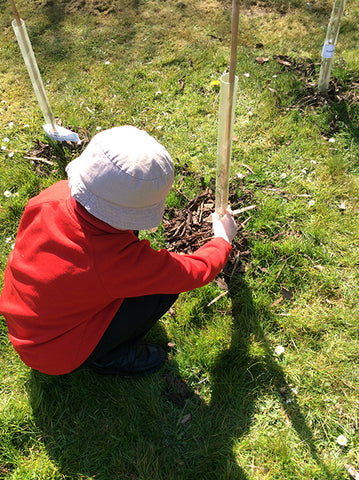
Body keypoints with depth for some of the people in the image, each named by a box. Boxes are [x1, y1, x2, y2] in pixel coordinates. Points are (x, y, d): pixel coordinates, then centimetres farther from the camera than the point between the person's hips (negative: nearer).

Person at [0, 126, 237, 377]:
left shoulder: (53, 196, -21)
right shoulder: (120, 261, -37)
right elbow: (198, 271, -19)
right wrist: (223, 239, 1)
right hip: (58, 357, -6)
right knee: (165, 288, -15)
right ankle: (110, 357, 5)